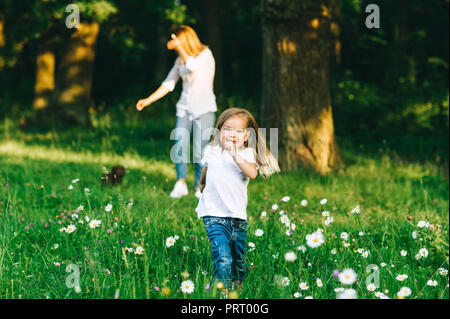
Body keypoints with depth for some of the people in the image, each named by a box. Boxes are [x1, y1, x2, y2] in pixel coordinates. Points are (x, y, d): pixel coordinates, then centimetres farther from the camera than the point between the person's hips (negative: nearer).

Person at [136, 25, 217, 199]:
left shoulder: (205, 54, -7)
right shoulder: (180, 60, 9)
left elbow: (193, 66, -29)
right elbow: (168, 84, 12)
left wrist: (179, 47, -23)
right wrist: (148, 100, 7)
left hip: (204, 109, -4)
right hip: (185, 108, 4)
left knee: (200, 151, -7)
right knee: (180, 145, -12)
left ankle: (199, 188, 7)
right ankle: (180, 184, -3)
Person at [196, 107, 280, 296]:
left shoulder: (246, 154, -2)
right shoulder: (211, 151, 5)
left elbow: (252, 173, -24)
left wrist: (235, 155, -32)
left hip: (237, 215, 1)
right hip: (214, 214, -1)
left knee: (238, 257, 15)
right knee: (222, 257, -18)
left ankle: (237, 284, 38)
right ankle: (221, 291, -17)